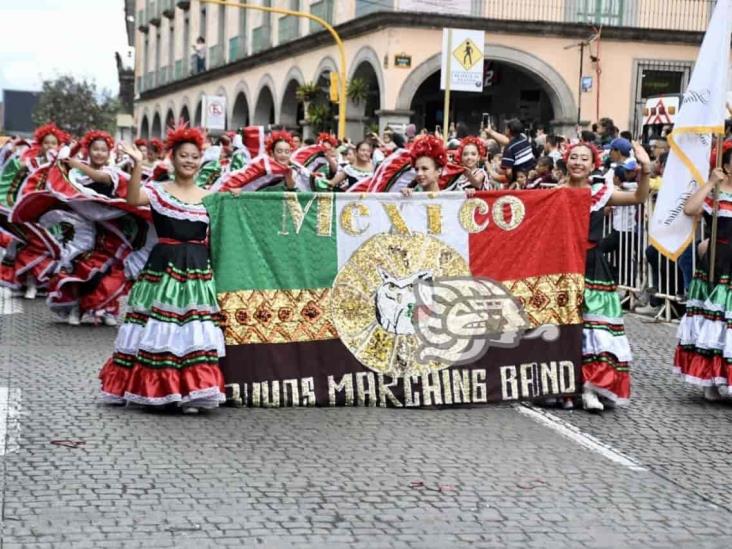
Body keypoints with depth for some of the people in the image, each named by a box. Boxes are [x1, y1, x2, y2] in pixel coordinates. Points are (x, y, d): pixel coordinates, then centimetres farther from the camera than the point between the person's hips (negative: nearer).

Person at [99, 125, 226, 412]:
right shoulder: (157, 190, 2)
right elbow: (133, 199, -19)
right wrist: (137, 165, -27)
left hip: (197, 269, 3)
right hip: (164, 266, -3)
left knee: (196, 329, -1)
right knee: (159, 326, -2)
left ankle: (191, 391, 4)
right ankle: (155, 389, 9)